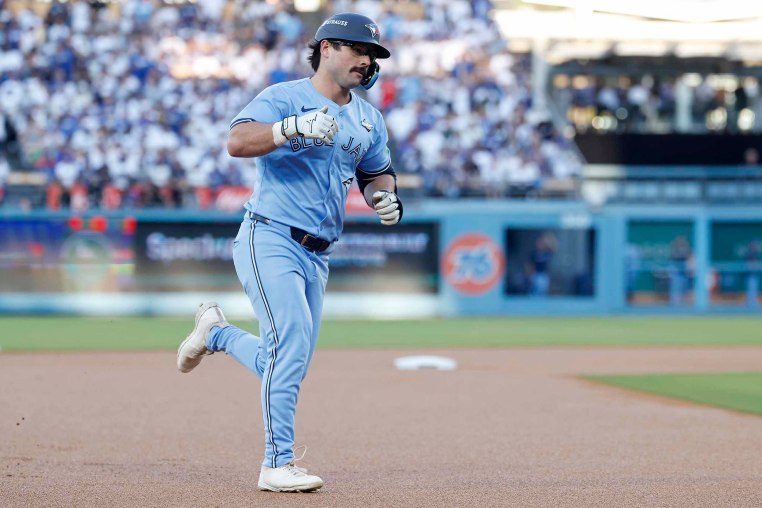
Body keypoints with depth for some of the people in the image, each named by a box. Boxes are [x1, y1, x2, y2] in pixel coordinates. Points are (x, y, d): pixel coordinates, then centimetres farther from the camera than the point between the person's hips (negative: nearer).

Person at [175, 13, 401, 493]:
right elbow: (238, 142, -21)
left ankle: (215, 331, 36)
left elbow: (376, 174, 25)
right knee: (291, 343, -20)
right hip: (270, 240, -7)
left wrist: (386, 197, 2)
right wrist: (295, 127, -36)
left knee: (287, 365, 9)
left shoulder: (369, 119, 15)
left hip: (317, 256, 7)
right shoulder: (285, 97, -6)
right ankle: (278, 464, -15)